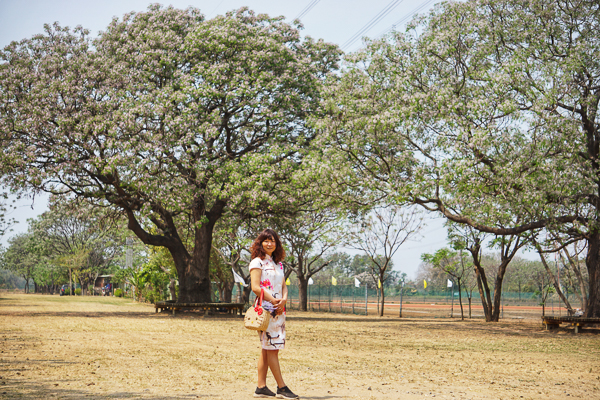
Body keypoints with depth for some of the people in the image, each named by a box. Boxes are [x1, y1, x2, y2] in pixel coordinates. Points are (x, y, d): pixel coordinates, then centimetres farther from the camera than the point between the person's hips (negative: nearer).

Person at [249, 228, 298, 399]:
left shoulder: (278, 264, 18)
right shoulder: (257, 262, -3)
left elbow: (283, 286, 15)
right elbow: (255, 287, -11)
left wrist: (283, 300, -5)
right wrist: (273, 300, -14)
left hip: (279, 309, 7)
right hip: (265, 309, -7)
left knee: (267, 349, 7)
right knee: (271, 348, -6)